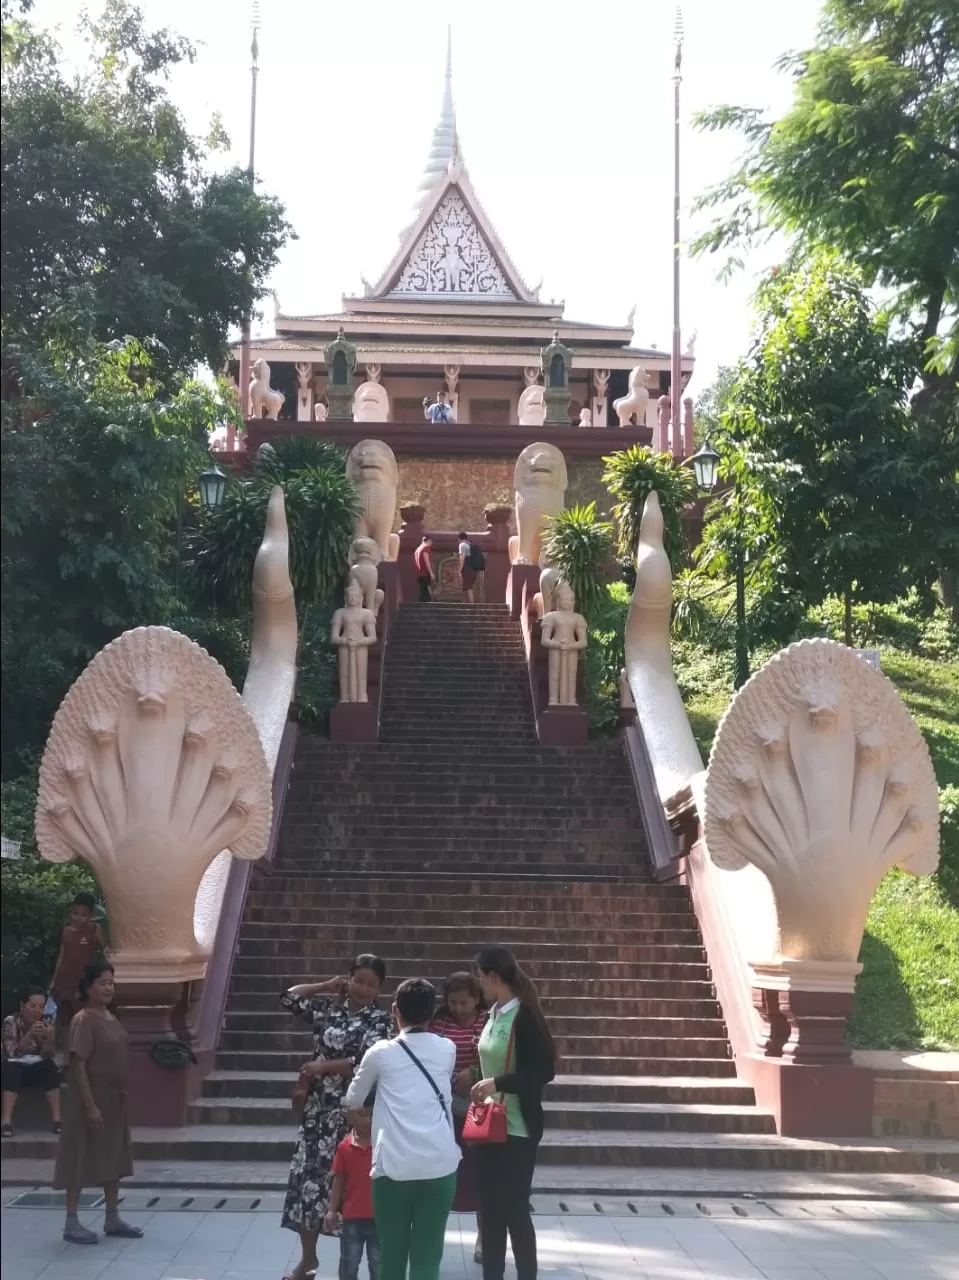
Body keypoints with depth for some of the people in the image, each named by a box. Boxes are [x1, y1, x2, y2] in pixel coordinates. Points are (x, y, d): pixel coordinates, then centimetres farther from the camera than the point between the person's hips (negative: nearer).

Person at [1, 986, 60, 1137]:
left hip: (38, 1070, 3)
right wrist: (30, 1035, -36)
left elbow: (48, 1055, -11)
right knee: (14, 1068, -35)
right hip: (15, 1069, -3)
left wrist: (50, 1038, -31)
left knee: (50, 1067, -29)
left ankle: (56, 1119, -30)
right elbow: (13, 1053, -23)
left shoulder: (46, 1023, -2)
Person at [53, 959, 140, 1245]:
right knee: (80, 1159, 0)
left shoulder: (109, 1017, 9)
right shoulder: (84, 1020, -17)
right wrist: (90, 1105, -23)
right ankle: (71, 1223, 8)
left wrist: (122, 1095, 15)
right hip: (91, 1100, -9)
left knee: (113, 1157, 13)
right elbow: (78, 1065, -20)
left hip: (114, 1099, 9)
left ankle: (112, 1219, 22)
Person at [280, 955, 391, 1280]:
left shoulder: (379, 1020, -6)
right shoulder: (329, 1007, 7)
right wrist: (326, 986, 4)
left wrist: (322, 1066, -14)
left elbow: (367, 1064, -17)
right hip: (318, 1107, 4)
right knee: (307, 1174, 5)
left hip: (353, 1111, -4)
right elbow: (289, 998, 7)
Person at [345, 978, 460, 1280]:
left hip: (394, 1166, -1)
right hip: (440, 1165, 1)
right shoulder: (447, 1050, 10)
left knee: (392, 1255, 12)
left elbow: (353, 1101, 20)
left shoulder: (381, 1052, 5)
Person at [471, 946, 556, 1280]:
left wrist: (498, 1084, -23)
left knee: (515, 1210, 0)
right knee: (490, 1209, 12)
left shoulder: (524, 1017, -17)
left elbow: (544, 1071, -20)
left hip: (517, 1130, -8)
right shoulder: (495, 1013, 6)